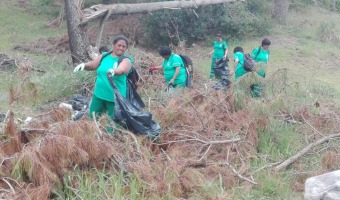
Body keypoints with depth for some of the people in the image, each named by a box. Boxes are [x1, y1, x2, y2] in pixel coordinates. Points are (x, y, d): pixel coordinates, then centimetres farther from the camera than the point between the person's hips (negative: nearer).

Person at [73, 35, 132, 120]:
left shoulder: (125, 60, -10)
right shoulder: (104, 56, 5)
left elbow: (122, 70, -30)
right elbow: (92, 65, 15)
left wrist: (113, 71, -53)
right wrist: (84, 65, -7)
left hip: (114, 97, -5)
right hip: (99, 94, 5)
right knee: (93, 116, 17)